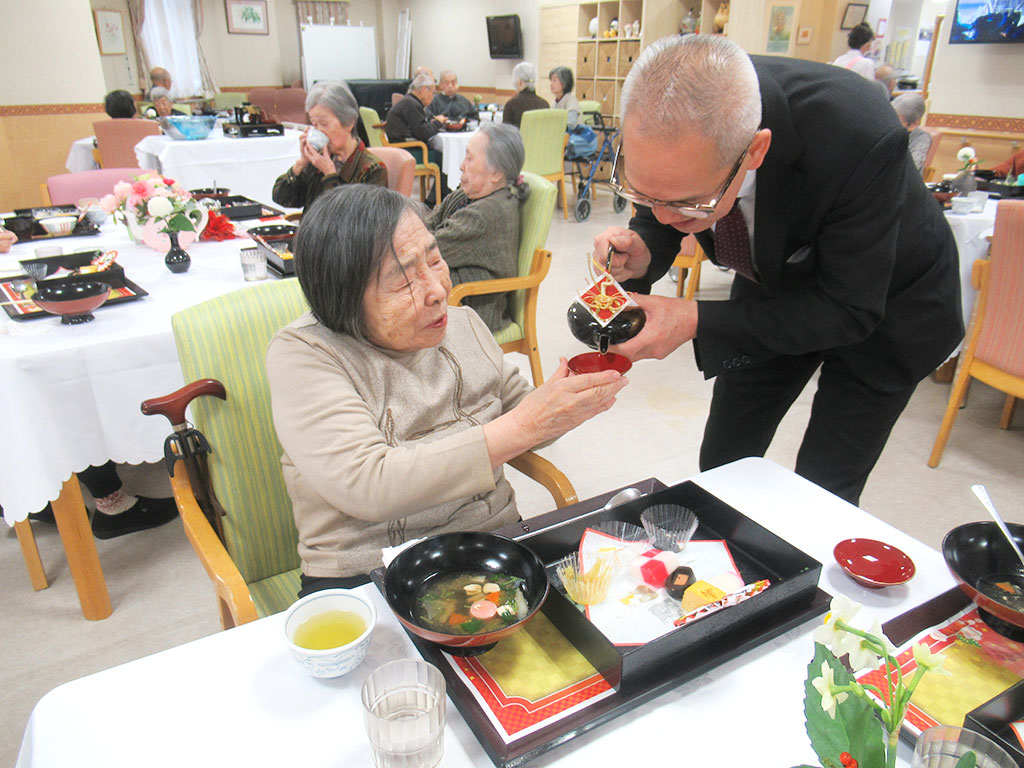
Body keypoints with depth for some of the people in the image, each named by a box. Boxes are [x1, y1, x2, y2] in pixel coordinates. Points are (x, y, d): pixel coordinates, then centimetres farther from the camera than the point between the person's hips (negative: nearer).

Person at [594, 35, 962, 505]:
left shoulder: (858, 138, -41)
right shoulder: (668, 126, -27)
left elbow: (850, 311, -31)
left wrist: (697, 322, -39)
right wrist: (640, 256, -32)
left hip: (885, 304, -3)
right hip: (776, 286, 4)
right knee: (721, 467, 11)